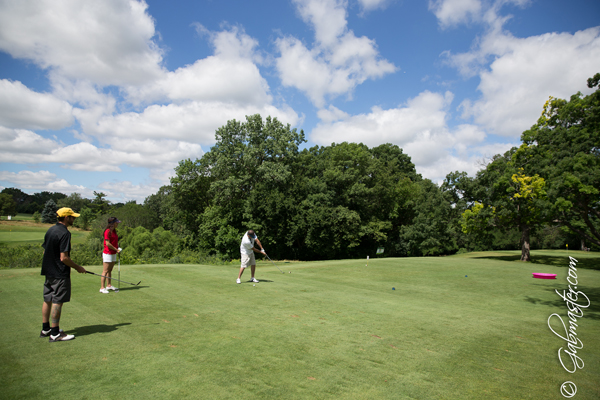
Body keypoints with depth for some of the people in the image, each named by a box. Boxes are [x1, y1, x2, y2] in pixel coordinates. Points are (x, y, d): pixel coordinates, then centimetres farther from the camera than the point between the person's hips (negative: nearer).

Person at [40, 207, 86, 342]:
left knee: (48, 300, 16)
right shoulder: (64, 233, -20)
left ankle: (45, 329, 27)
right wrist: (78, 268, -10)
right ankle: (55, 334, 4)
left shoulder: (50, 230, 8)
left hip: (48, 271, 9)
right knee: (57, 302, -2)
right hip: (60, 274, -9)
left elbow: (45, 251, 15)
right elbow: (64, 258, -22)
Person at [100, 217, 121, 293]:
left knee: (110, 270, 15)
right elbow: (108, 243, -18)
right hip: (107, 253, -9)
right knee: (105, 271, -6)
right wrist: (116, 249, -10)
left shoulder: (114, 231, 12)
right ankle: (102, 288, -2)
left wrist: (118, 248, 7)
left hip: (113, 253, 9)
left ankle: (109, 285, 23)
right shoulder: (108, 231, -15)